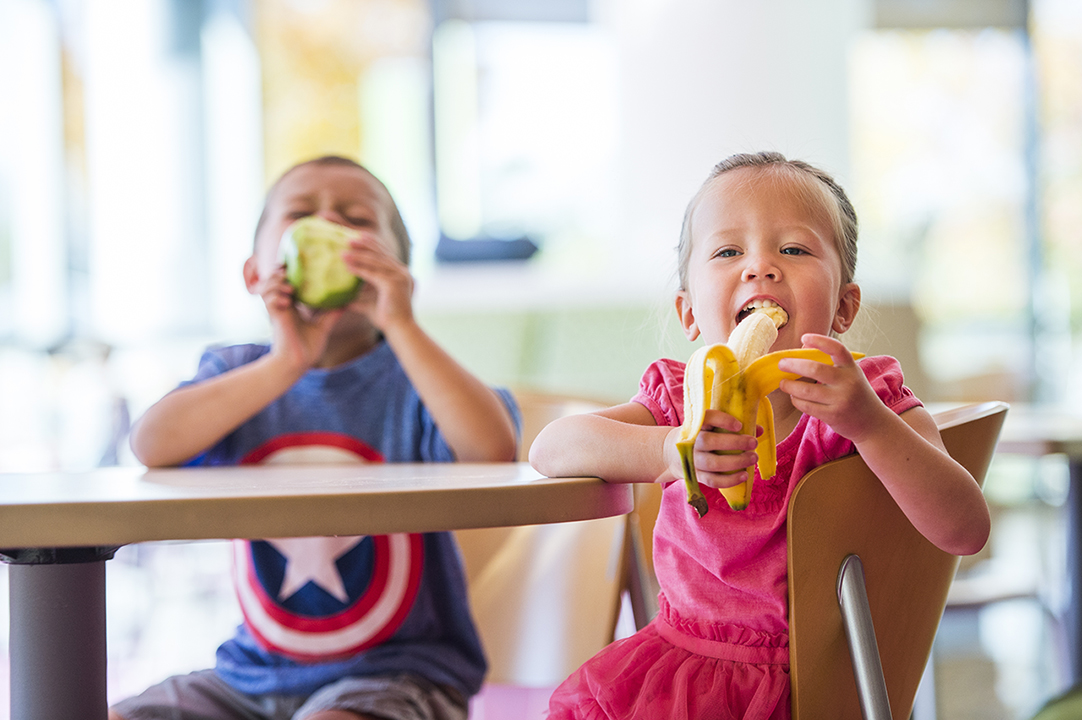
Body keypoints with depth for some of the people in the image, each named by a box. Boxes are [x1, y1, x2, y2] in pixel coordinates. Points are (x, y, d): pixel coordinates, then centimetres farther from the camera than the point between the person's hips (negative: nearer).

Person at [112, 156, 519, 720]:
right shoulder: (235, 374, 4)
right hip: (257, 671, 4)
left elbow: (493, 450, -25)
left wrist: (400, 325, -27)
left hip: (397, 671, -4)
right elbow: (151, 446, -17)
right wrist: (284, 365, -25)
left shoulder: (409, 377, -4)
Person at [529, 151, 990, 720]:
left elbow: (966, 530, -22)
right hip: (682, 649, 3)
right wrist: (667, 452, -28)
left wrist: (868, 423, -36)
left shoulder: (873, 401, -11)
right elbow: (550, 448, -10)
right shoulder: (683, 398, -1)